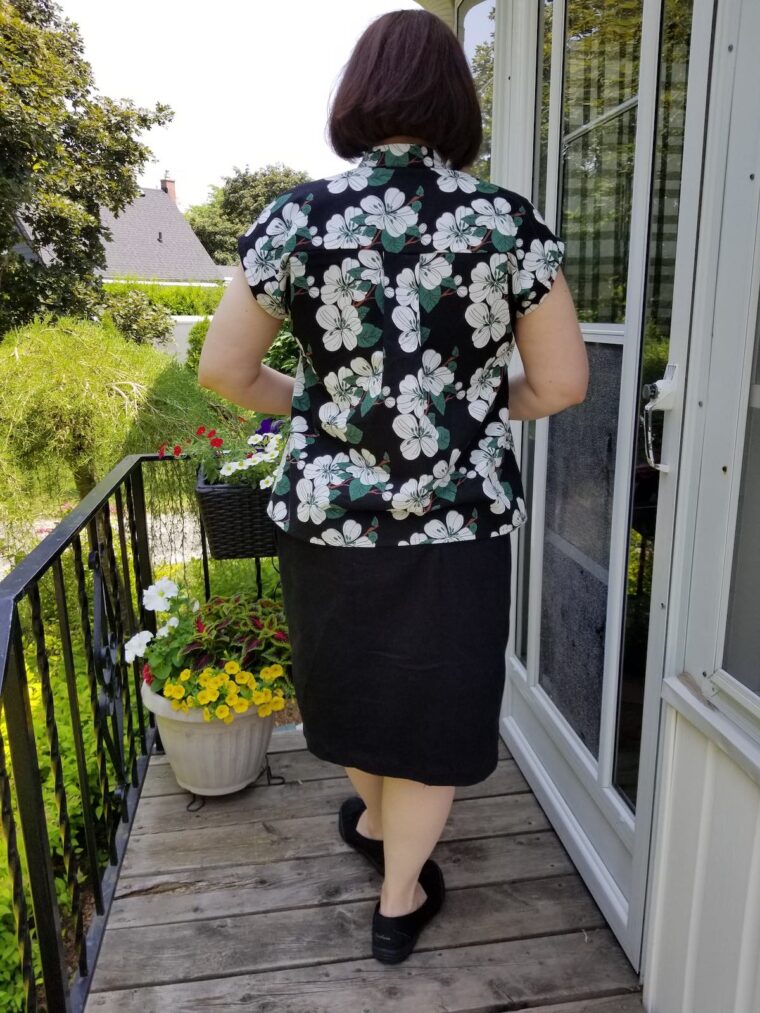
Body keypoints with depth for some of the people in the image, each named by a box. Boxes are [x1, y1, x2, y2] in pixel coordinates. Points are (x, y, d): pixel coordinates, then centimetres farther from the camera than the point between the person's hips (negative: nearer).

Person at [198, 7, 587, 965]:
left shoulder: (298, 216, -5)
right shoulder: (509, 221, -5)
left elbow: (223, 368, -2)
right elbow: (562, 382, -3)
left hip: (328, 518, 1)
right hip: (459, 526, -1)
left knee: (351, 675, 26)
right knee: (432, 700, 19)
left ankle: (374, 820, 55)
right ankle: (400, 897, 38)